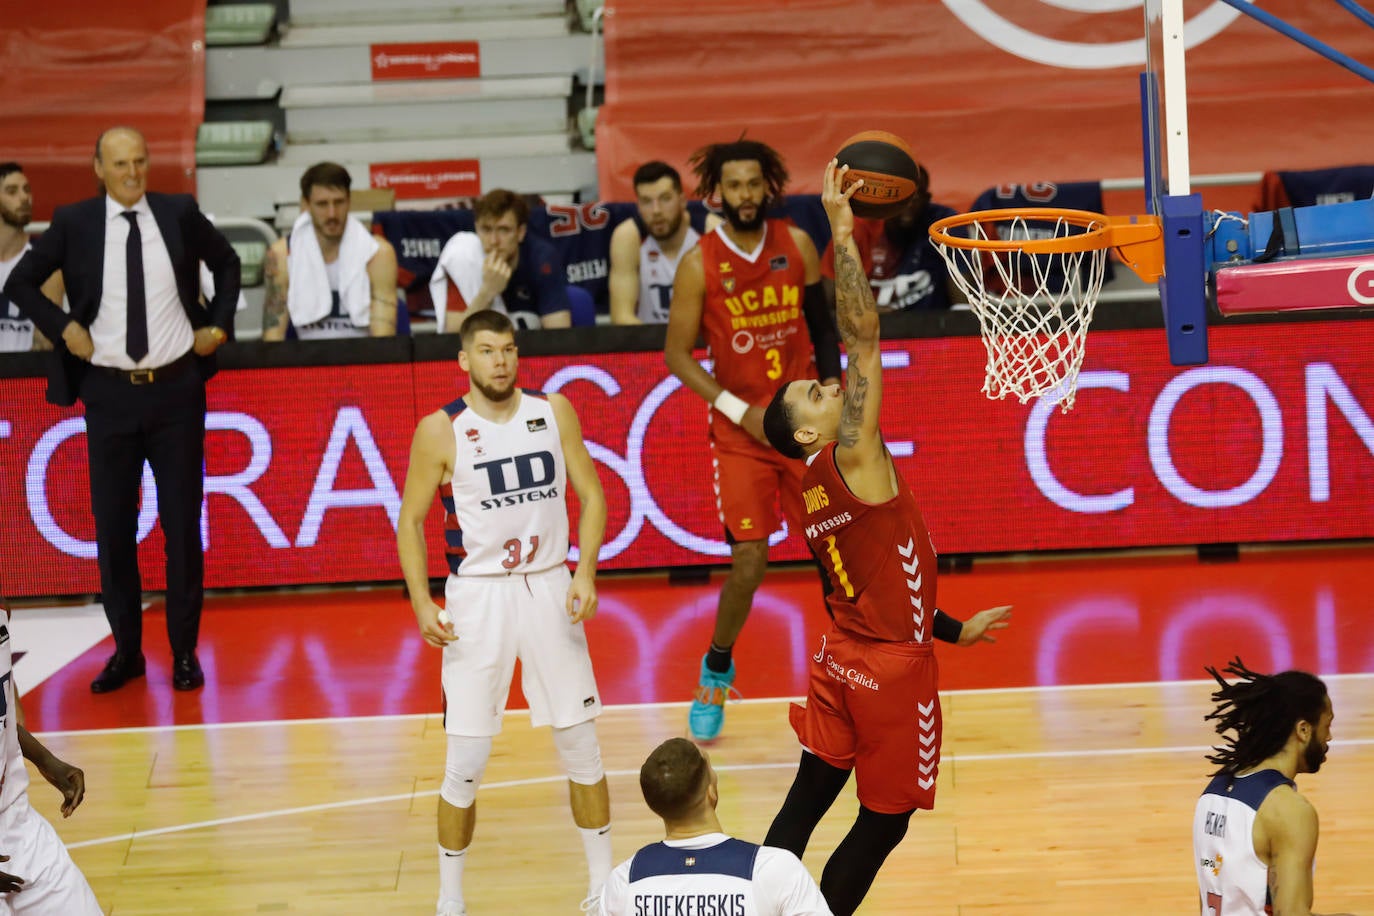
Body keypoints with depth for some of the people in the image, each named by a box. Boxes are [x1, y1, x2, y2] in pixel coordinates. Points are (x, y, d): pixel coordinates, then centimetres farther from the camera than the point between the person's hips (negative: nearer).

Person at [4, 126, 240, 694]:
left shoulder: (179, 214, 0)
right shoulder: (74, 224, -2)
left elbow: (227, 264, 16)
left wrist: (218, 325, 6)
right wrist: (63, 329, -4)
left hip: (176, 389, 0)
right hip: (109, 392, 0)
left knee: (182, 524, 4)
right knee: (113, 527, 4)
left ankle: (185, 652, 13)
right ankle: (126, 651, 16)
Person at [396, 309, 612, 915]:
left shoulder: (553, 412, 1)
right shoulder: (440, 431, -7)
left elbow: (590, 494, 5)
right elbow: (411, 520, -1)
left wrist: (586, 572, -9)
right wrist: (421, 603, -12)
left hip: (549, 588, 3)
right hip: (477, 596, -3)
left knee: (580, 743, 8)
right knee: (466, 760, -3)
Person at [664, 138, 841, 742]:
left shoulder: (798, 245, -1)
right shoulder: (699, 264, -9)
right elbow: (677, 354, -6)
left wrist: (832, 386, -1)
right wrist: (740, 410, -13)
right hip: (740, 432, -3)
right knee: (749, 560, -7)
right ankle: (717, 670, 16)